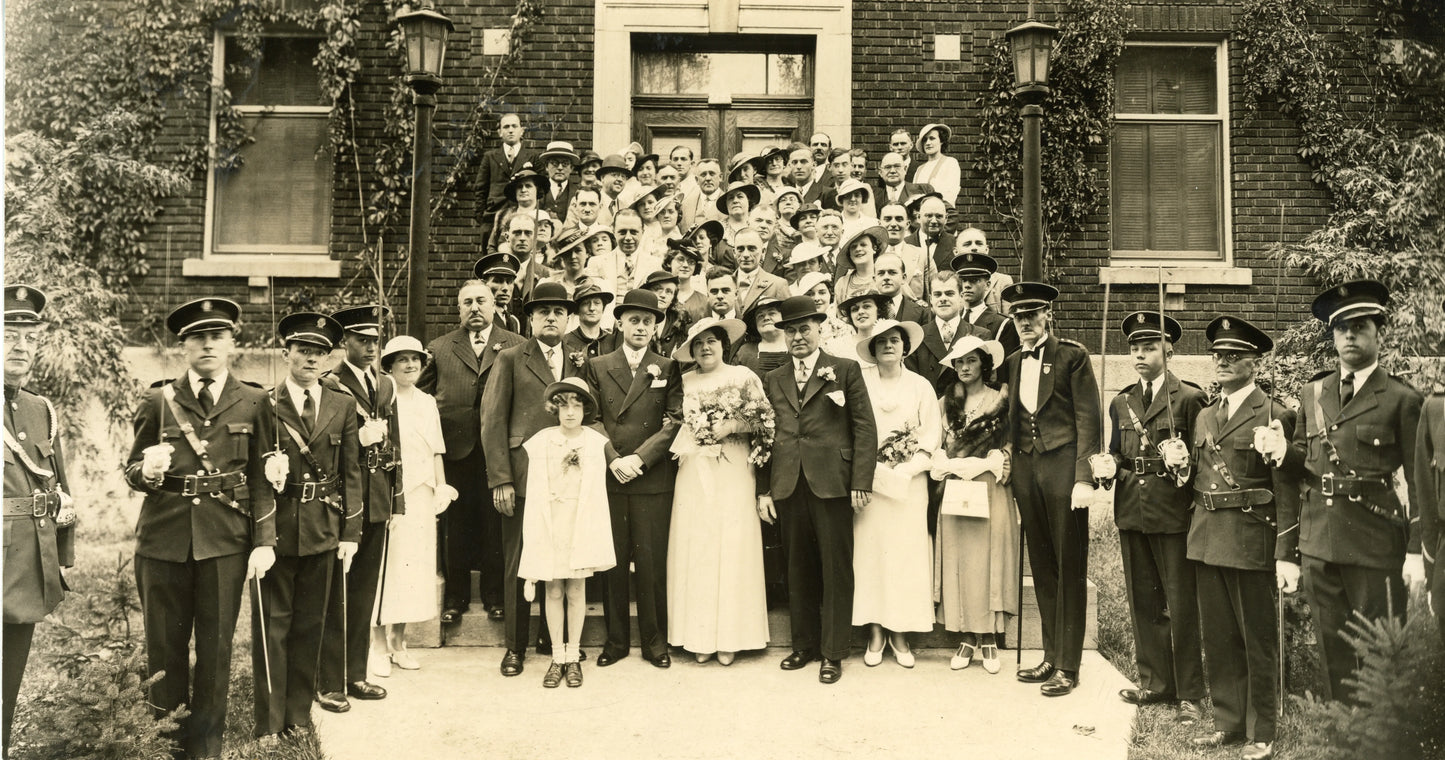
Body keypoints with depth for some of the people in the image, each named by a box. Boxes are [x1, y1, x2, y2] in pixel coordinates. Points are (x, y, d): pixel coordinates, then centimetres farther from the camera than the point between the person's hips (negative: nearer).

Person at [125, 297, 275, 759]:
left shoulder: (254, 403, 3)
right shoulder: (158, 402, 5)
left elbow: (262, 479, 2)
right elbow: (132, 472, 9)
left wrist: (264, 542, -4)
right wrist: (147, 471, -15)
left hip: (225, 539, 0)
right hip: (164, 538, 1)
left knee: (216, 644, 8)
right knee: (164, 643, 10)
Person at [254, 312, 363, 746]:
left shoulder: (343, 406, 6)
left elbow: (351, 472, 6)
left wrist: (350, 532, 1)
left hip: (323, 530, 3)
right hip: (276, 528, -2)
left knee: (310, 624, 12)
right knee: (271, 626, 5)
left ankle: (299, 712, 24)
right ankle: (269, 721, 15)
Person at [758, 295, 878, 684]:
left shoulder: (846, 371, 3)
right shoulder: (773, 381, 14)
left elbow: (865, 428, -2)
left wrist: (861, 483, -9)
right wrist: (763, 490, 7)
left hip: (832, 484, -3)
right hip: (789, 487, 4)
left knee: (836, 569, 2)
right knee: (798, 569, 11)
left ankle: (834, 651, 13)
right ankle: (804, 644, 24)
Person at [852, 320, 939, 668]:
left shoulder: (920, 385, 8)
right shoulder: (860, 383, 2)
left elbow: (931, 433, 2)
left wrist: (907, 470, -10)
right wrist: (870, 470, -11)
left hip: (908, 482, 1)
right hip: (869, 481, -1)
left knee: (906, 553, 0)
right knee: (869, 551, -1)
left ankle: (900, 633, 10)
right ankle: (875, 632, 8)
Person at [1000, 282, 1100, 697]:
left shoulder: (1072, 355, -3)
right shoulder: (1013, 363, 14)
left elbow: (1088, 418, -7)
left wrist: (1084, 477, -14)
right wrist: (1015, 478, 10)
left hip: (1063, 466, -6)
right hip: (1027, 468, 6)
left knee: (1069, 568, 0)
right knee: (1042, 567, 11)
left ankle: (1068, 665, 7)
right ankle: (1051, 655, 21)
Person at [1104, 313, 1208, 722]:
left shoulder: (1189, 397, -3)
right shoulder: (1121, 403, 15)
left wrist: (1184, 463, -19)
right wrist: (1108, 468, 1)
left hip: (1173, 513, -5)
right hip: (1132, 512, 6)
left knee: (1181, 604, 0)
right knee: (1143, 603, 12)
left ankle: (1189, 693, 11)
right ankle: (1155, 682, 26)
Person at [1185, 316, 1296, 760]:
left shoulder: (1276, 416, -7)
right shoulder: (1205, 417, 14)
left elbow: (1286, 490, -10)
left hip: (1251, 541, -6)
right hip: (1207, 539, 6)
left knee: (1258, 641, 6)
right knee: (1217, 639, 13)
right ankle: (1228, 723, 26)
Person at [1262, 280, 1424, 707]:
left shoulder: (1401, 400, -1)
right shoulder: (1312, 394, 12)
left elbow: (1422, 484, -3)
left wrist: (1417, 551, -10)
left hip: (1374, 543, -4)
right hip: (1318, 543, 4)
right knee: (1333, 654, 10)